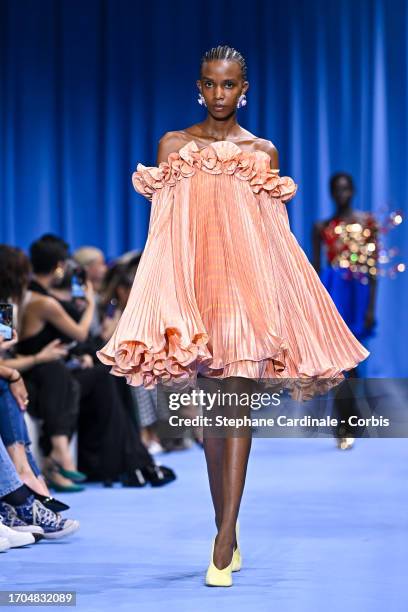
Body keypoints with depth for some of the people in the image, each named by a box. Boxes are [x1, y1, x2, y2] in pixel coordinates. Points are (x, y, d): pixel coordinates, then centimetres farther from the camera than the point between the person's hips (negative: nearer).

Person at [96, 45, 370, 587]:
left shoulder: (264, 153, 9)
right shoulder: (173, 146, 10)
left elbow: (277, 235, 10)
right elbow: (162, 231, 7)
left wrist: (276, 296, 4)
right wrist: (162, 300, -3)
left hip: (249, 280, -1)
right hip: (192, 280, 2)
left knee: (236, 400, -11)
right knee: (210, 407, 6)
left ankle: (224, 542, -16)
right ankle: (227, 531, 17)